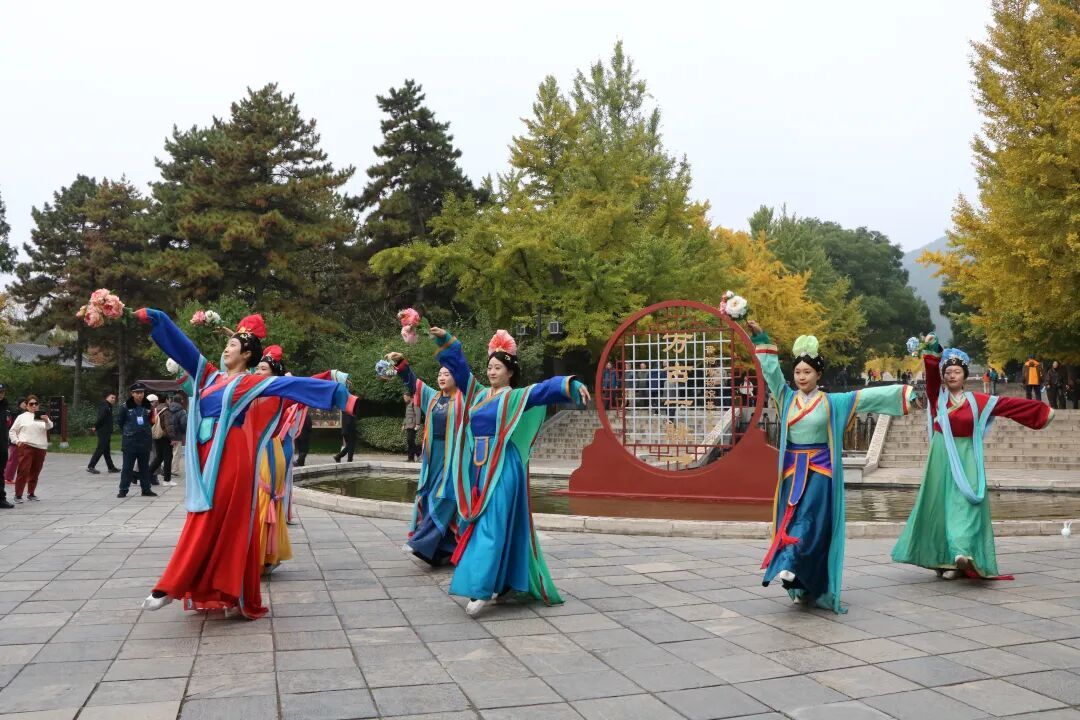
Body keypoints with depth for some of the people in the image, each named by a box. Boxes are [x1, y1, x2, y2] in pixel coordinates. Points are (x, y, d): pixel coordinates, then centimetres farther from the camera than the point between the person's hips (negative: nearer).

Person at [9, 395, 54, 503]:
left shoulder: (43, 416, 14)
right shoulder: (22, 417, 10)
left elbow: (49, 427, -3)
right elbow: (12, 431, 11)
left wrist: (47, 421, -25)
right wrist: (17, 441, -5)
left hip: (40, 448, 3)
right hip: (26, 446, -3)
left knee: (35, 472, 8)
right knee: (23, 471, -10)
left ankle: (31, 493, 20)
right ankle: (18, 495, -6)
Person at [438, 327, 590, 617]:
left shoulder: (518, 397, -3)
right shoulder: (479, 394, 15)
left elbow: (547, 387, -16)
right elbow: (459, 368, 21)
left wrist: (572, 385, -33)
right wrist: (445, 341, 16)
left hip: (502, 470, -7)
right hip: (478, 468, 7)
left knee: (492, 526, -11)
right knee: (476, 523, 8)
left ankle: (482, 588, -13)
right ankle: (501, 582, 18)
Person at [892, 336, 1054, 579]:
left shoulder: (976, 401, 4)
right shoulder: (938, 396, 3)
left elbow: (1008, 403, 6)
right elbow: (931, 372, -10)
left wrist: (1042, 410, 8)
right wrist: (931, 349, -23)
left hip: (966, 459, -1)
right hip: (942, 458, 1)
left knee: (965, 503, -14)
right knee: (940, 504, 3)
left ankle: (962, 552, -29)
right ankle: (941, 558, 12)